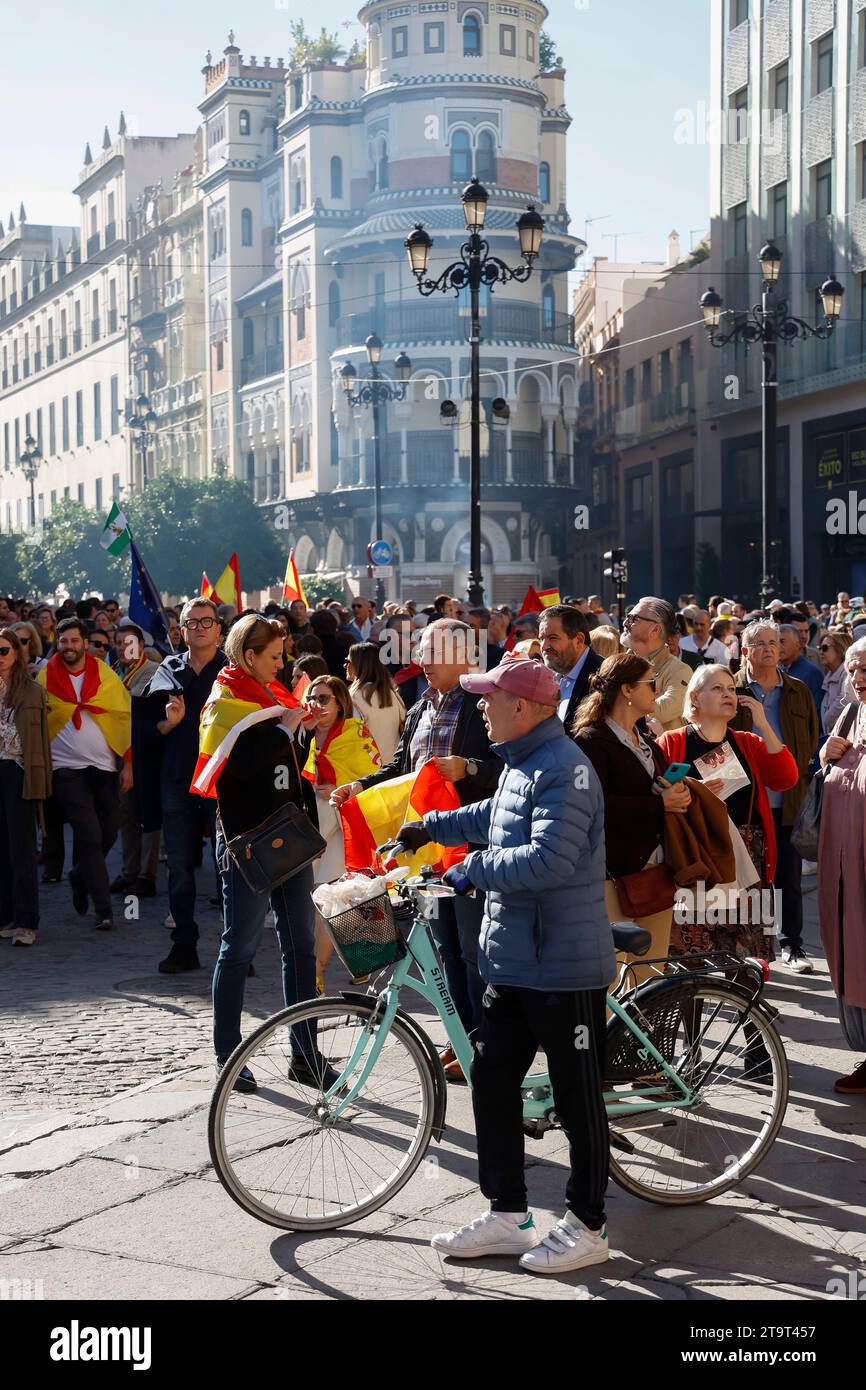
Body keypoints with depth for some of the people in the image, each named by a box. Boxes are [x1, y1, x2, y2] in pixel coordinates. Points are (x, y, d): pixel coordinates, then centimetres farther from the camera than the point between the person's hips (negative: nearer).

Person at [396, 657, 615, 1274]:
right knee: (491, 1082, 13)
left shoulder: (564, 770, -19)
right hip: (513, 959, 10)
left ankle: (586, 1227, 17)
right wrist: (433, 825, 34)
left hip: (564, 967, -10)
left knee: (577, 1098, 3)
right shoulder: (521, 762, 12)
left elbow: (549, 860, -30)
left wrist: (474, 869, -22)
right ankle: (506, 1215, 24)